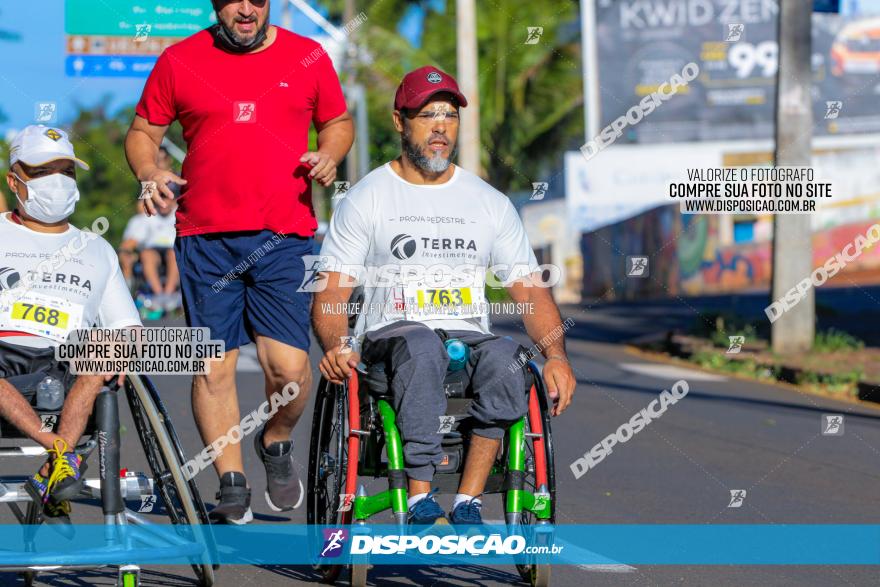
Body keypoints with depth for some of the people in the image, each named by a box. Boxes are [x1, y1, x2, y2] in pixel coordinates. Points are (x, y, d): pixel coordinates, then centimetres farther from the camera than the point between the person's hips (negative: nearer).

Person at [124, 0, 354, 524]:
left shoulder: (309, 58, 8)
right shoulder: (180, 62, 5)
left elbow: (338, 121, 19)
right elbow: (144, 131, 13)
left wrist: (329, 155, -2)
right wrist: (148, 172, -7)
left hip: (285, 236, 0)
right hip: (205, 238, 0)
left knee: (289, 366, -10)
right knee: (214, 365, -1)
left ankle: (277, 443, 22)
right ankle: (232, 484, 13)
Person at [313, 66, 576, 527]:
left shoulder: (490, 203, 16)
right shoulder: (365, 199, 8)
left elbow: (529, 291, 12)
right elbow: (330, 295, 2)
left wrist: (556, 354, -8)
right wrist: (335, 346, -20)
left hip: (469, 335, 2)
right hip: (392, 334, -2)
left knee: (505, 356, -34)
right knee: (422, 346, -39)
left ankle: (467, 503, -32)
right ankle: (421, 503, -41)